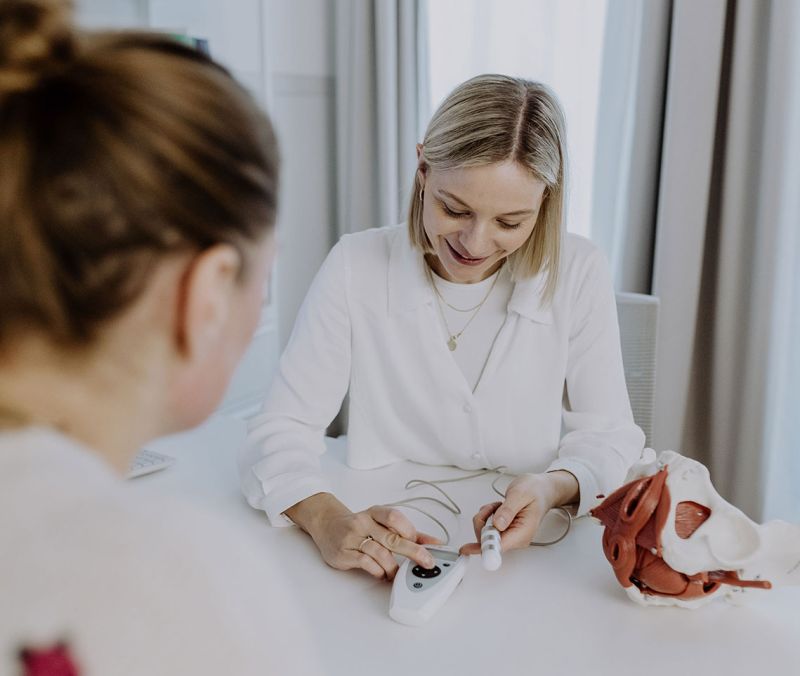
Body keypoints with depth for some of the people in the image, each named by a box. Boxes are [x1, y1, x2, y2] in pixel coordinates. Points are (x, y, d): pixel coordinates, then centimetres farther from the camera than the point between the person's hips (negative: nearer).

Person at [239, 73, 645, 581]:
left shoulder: (578, 273, -9)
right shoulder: (357, 267, -12)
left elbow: (608, 434, -2)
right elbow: (281, 430, -12)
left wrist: (555, 487, -24)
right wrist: (327, 520, -32)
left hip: (531, 558, 1)